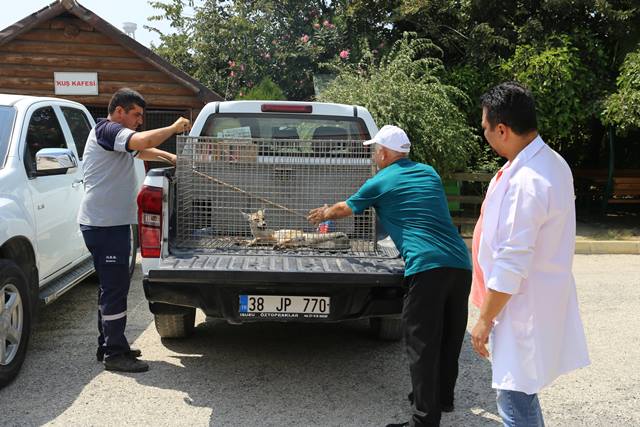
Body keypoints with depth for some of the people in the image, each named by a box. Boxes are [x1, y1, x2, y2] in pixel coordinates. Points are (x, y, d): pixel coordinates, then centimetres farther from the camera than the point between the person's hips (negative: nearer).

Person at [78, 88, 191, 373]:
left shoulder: (113, 134, 21)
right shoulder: (108, 130, -12)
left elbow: (142, 151, 34)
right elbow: (144, 141, -29)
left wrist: (171, 157, 20)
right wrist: (175, 127, -15)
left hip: (110, 223, 11)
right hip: (104, 223, -11)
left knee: (112, 287, 17)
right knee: (115, 288, -7)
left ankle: (109, 346, 26)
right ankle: (114, 354, -1)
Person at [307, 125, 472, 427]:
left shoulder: (379, 183, 6)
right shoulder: (429, 173, 21)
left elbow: (344, 209, 24)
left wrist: (324, 214, 45)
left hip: (427, 266, -7)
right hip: (460, 264, 7)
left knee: (422, 345, -2)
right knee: (449, 339, 19)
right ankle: (443, 398, 35)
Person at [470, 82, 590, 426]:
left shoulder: (525, 183, -28)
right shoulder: (550, 162, 4)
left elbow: (510, 267, -26)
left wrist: (484, 321, -16)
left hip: (522, 311, -10)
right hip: (538, 301, 10)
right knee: (523, 398, 24)